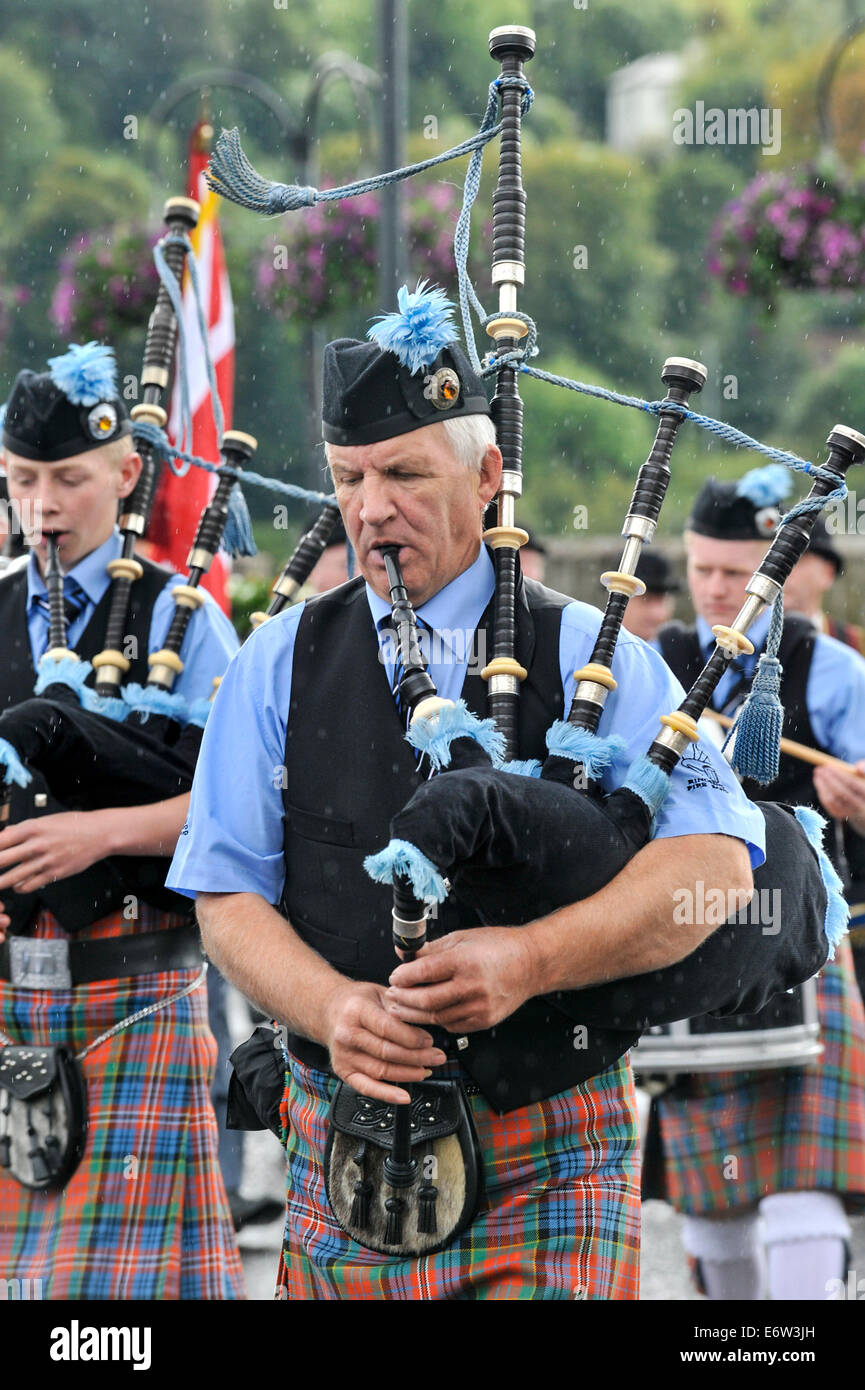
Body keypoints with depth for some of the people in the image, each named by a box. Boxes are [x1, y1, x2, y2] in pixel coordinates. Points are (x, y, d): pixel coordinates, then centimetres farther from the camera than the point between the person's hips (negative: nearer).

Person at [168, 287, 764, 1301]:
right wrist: (331, 1006, -17)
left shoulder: (585, 656, 2)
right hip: (341, 1151, 2)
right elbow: (228, 895, 4)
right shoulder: (279, 665, 8)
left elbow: (717, 860, -10)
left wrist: (528, 961, -24)